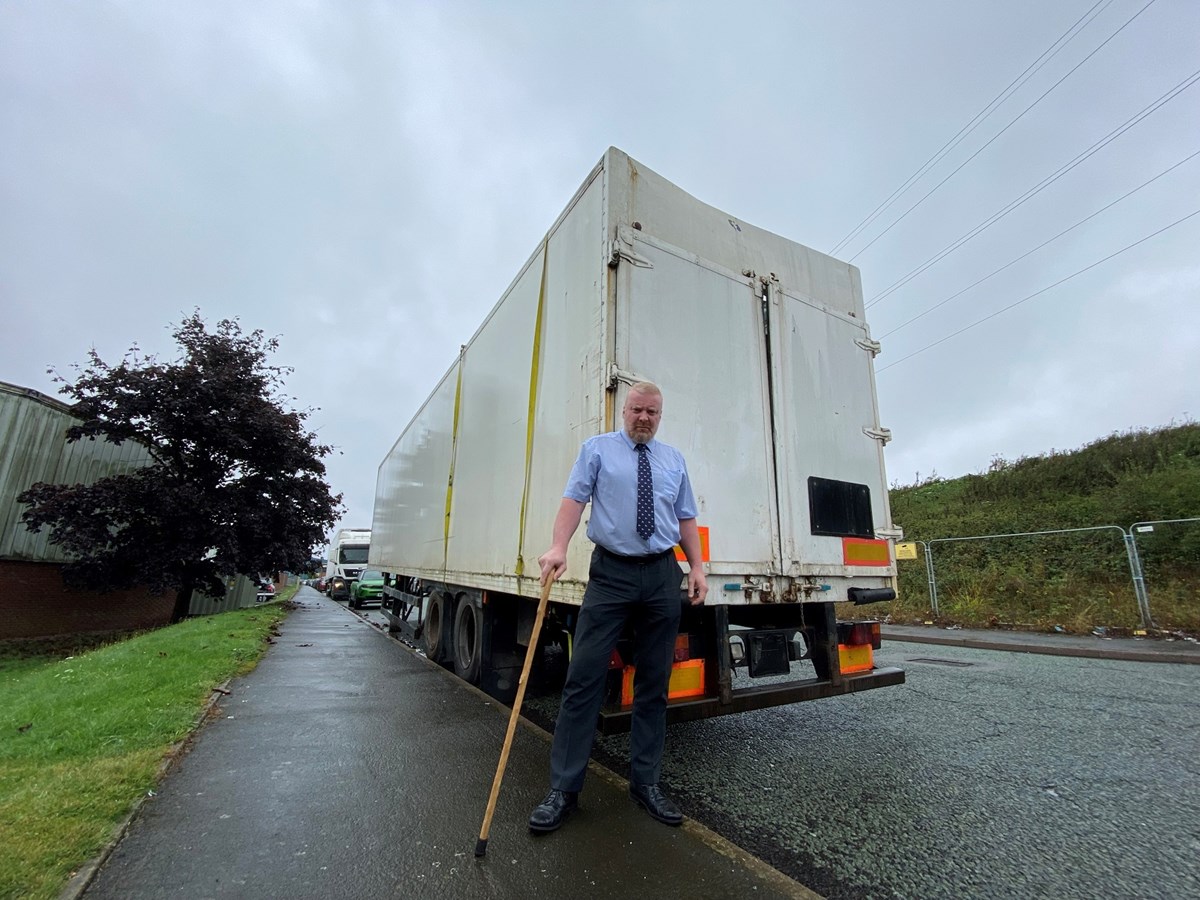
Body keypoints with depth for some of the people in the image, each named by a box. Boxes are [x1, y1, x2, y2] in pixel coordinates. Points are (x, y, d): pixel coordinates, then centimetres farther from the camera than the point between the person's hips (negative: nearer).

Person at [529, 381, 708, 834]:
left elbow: (686, 518, 15)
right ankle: (563, 788, 11)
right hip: (611, 572, -3)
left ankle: (646, 782, 27)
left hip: (662, 575, 4)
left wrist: (697, 566, 5)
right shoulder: (597, 449, 6)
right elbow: (574, 499, -5)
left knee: (654, 684, 11)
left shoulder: (674, 460, 15)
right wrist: (558, 546, -20)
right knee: (585, 677, -3)